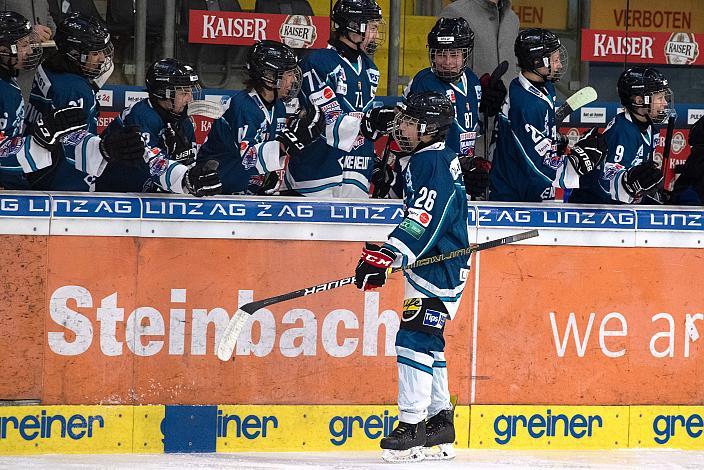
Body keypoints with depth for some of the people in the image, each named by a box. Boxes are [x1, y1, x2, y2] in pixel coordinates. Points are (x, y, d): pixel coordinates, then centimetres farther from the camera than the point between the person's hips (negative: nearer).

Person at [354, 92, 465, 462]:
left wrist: (387, 255, -37)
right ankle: (439, 423, 20)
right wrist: (385, 255, 28)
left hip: (439, 269, -11)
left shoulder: (433, 162, -18)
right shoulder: (426, 160, 16)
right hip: (432, 265, 11)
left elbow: (425, 220, -30)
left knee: (414, 338, -14)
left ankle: (412, 427, -16)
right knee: (428, 342, 14)